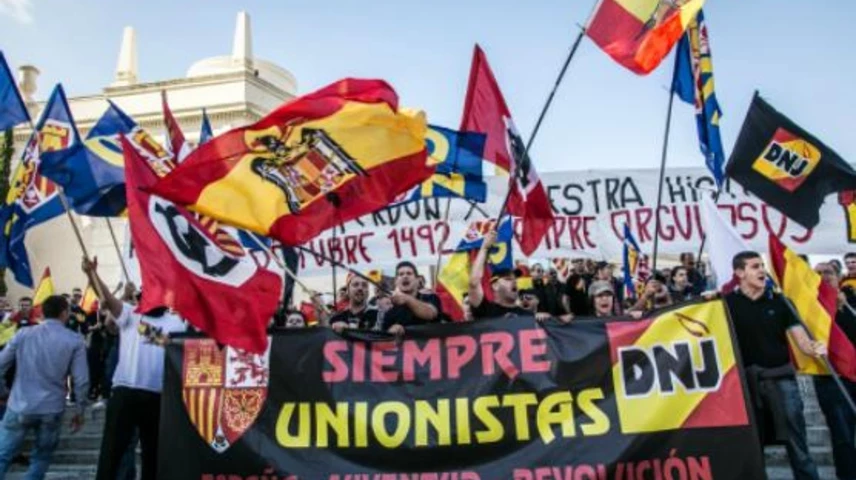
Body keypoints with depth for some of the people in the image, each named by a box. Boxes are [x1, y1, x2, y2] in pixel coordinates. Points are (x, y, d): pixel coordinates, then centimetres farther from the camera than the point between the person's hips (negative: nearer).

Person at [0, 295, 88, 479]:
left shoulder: (23, 334, 2)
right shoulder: (75, 341, -4)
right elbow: (81, 381, -7)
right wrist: (79, 410, 4)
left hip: (19, 407, 1)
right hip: (51, 410, -1)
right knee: (41, 459, 16)